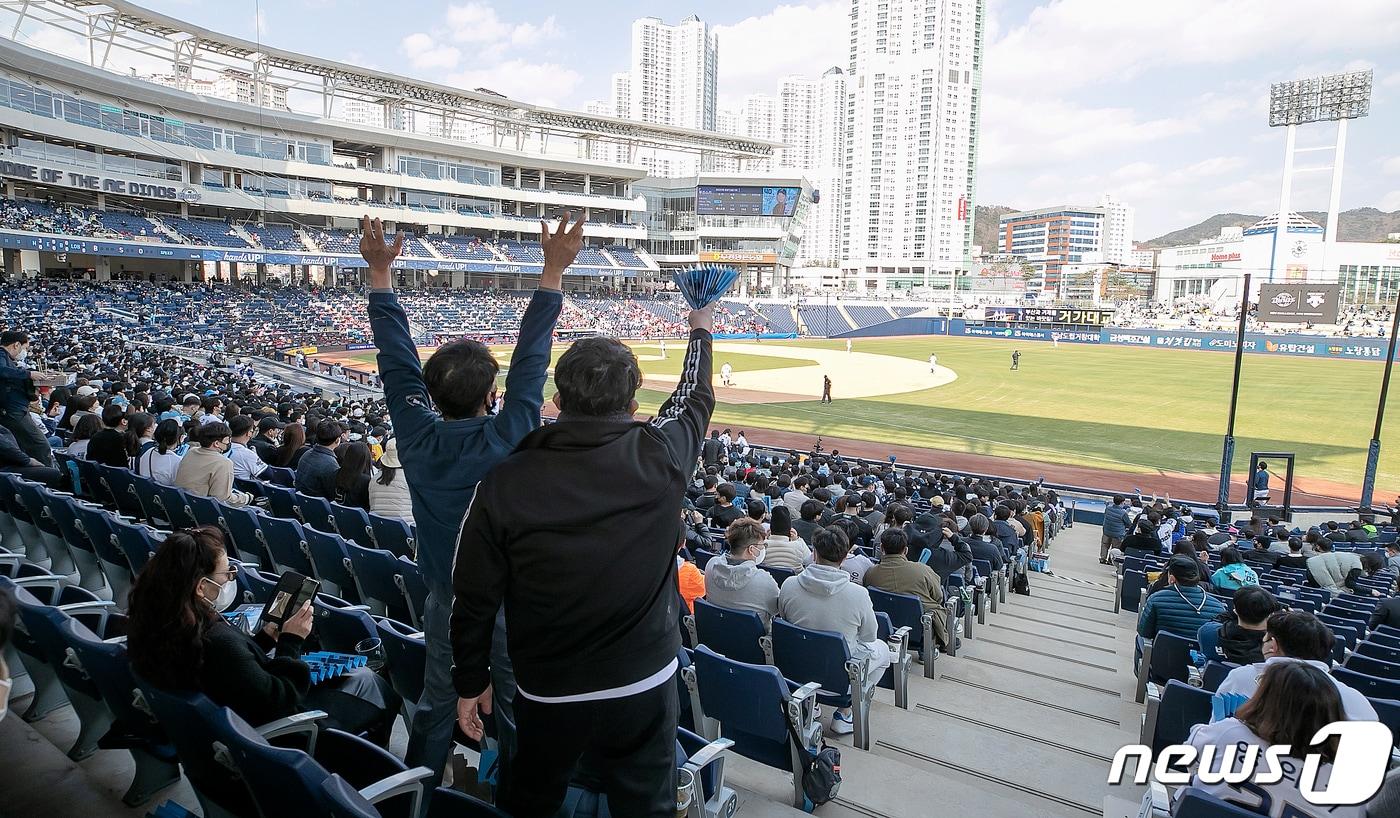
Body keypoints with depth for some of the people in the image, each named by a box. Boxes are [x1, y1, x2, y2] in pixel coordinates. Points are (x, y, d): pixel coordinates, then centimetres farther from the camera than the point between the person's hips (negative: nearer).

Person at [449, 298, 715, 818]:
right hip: (645, 689, 0)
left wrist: (471, 684, 8)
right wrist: (701, 329, 26)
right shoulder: (661, 457, -15)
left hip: (547, 695, 0)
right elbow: (695, 396, 7)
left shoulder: (506, 482, -16)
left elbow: (475, 598, -8)